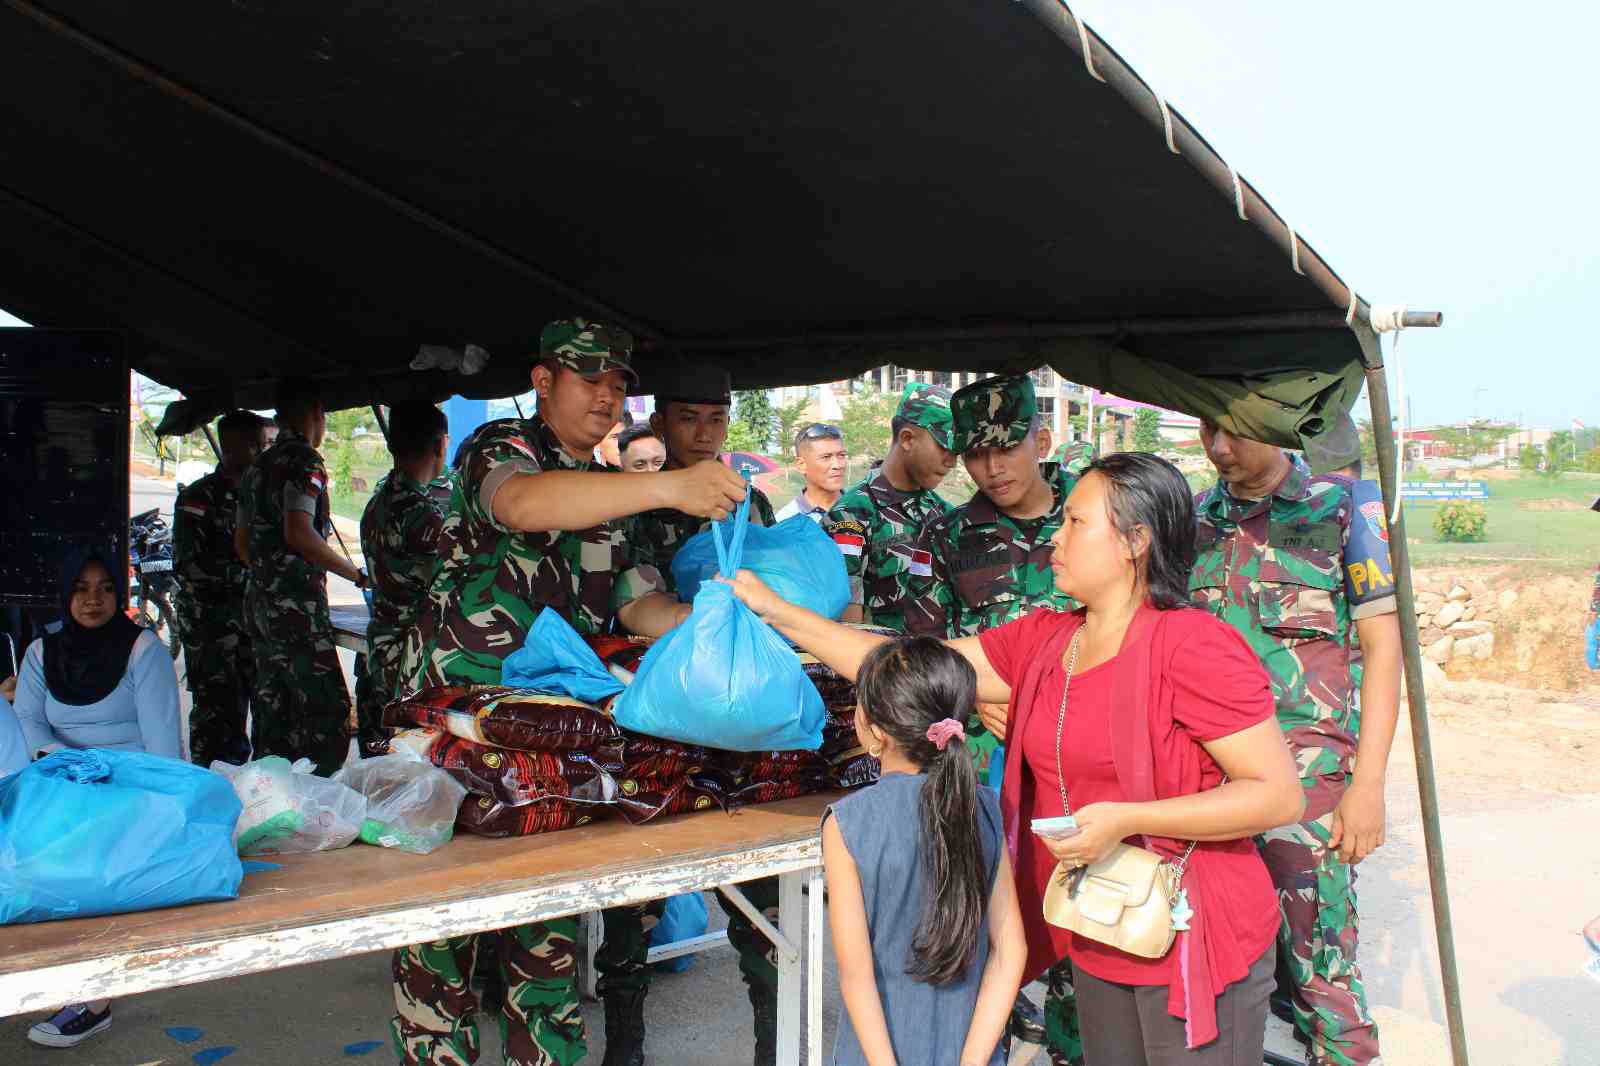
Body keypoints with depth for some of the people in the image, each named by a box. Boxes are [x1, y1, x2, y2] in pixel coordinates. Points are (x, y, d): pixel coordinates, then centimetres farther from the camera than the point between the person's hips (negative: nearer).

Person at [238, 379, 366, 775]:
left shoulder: (259, 465, 17)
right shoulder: (305, 460, -10)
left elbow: (243, 541, 22)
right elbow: (299, 533, -22)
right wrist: (359, 575, -18)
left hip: (260, 600, 9)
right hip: (298, 606, -9)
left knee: (272, 706, 13)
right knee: (328, 708, -9)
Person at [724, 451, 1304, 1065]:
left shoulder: (1192, 645, -17)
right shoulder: (1042, 641, 3)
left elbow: (1281, 795, -18)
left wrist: (1126, 819, -25)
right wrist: (778, 612, 1)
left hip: (1196, 948, -6)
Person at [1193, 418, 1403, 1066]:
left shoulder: (1341, 508, -2)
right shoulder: (1195, 519, 8)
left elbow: (1382, 646, -2)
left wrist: (1368, 783, -7)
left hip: (1309, 776, -4)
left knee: (1319, 962, -2)